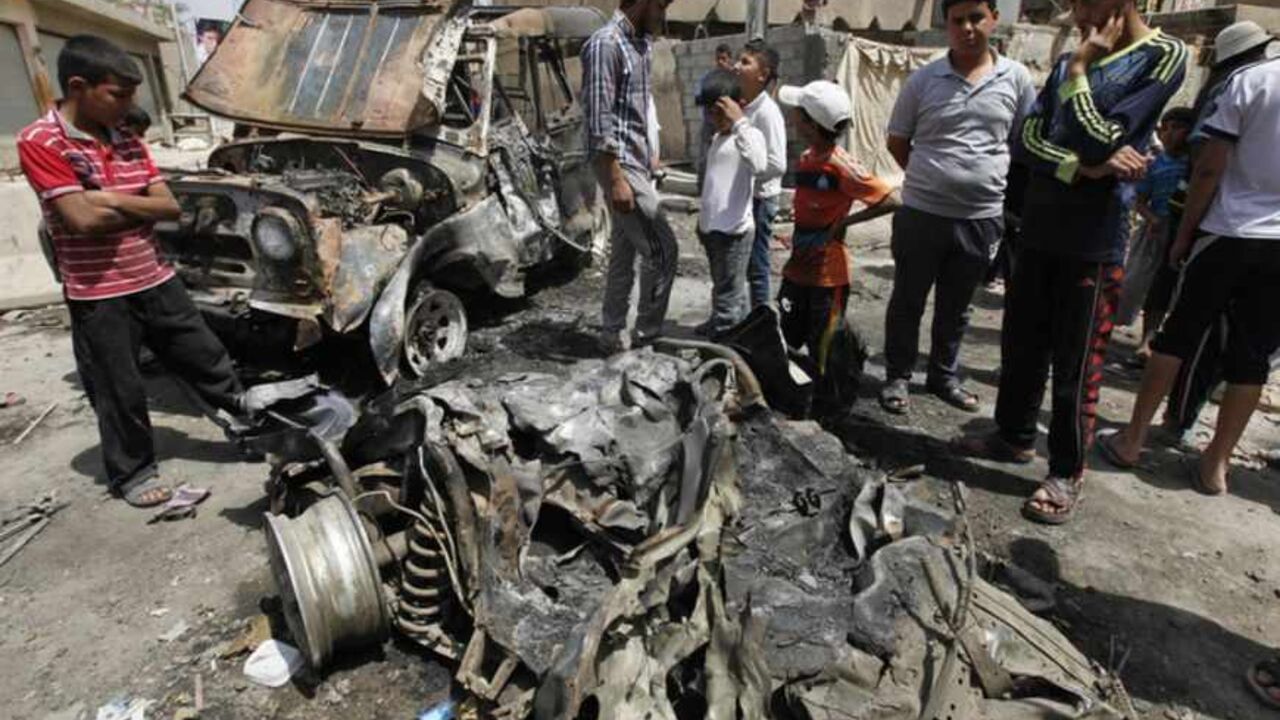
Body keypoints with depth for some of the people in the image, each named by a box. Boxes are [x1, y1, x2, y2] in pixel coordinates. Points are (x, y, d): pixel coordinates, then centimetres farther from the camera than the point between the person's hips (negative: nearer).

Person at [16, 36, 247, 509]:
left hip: (156, 281, 5)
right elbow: (84, 220, -20)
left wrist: (111, 198, -14)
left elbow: (171, 208, -1)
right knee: (121, 392, 8)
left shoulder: (129, 142, 6)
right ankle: (132, 473, 26)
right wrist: (141, 206, -6)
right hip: (98, 297, -5)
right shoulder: (40, 142, -12)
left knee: (208, 360, 14)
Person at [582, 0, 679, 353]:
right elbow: (598, 120, -21)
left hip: (636, 162, 9)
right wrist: (616, 179, -24)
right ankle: (647, 334, 7)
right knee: (662, 248, -7)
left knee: (625, 253, 12)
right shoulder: (605, 43, -15)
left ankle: (612, 335, 21)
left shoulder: (639, 43, 14)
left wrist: (648, 159, 23)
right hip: (619, 164, -9)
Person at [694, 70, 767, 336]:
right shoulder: (717, 138, 16)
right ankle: (719, 326, 35)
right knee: (722, 287, 21)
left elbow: (759, 165, -34)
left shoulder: (750, 134, -11)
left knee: (728, 294, -5)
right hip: (712, 227, 9)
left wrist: (739, 121, -31)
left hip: (734, 229, -9)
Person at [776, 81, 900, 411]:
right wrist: (797, 240, 14)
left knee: (823, 348, 5)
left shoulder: (841, 166, -19)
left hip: (827, 273, -8)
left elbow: (892, 200, -21)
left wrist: (842, 223, -17)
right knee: (790, 339, 16)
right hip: (798, 267, 8)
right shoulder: (806, 159, 5)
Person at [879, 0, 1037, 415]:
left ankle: (944, 376, 30)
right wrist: (930, 179, 6)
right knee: (908, 301, 8)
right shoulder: (923, 79, -1)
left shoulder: (1016, 78, 2)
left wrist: (993, 182, 7)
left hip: (982, 218, 2)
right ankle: (897, 376, 22)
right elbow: (897, 141, 7)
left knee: (955, 307, 15)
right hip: (922, 213, -1)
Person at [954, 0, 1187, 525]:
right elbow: (1026, 139, 1)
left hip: (1094, 241, -6)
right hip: (1038, 230, 6)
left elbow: (1097, 142, -15)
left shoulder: (1164, 57, -5)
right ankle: (1014, 436, 31)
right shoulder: (1070, 61, 13)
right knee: (1021, 345, 14)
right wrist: (1084, 168, -15)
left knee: (1076, 362, 0)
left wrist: (1079, 69, -8)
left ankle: (1067, 472, 13)